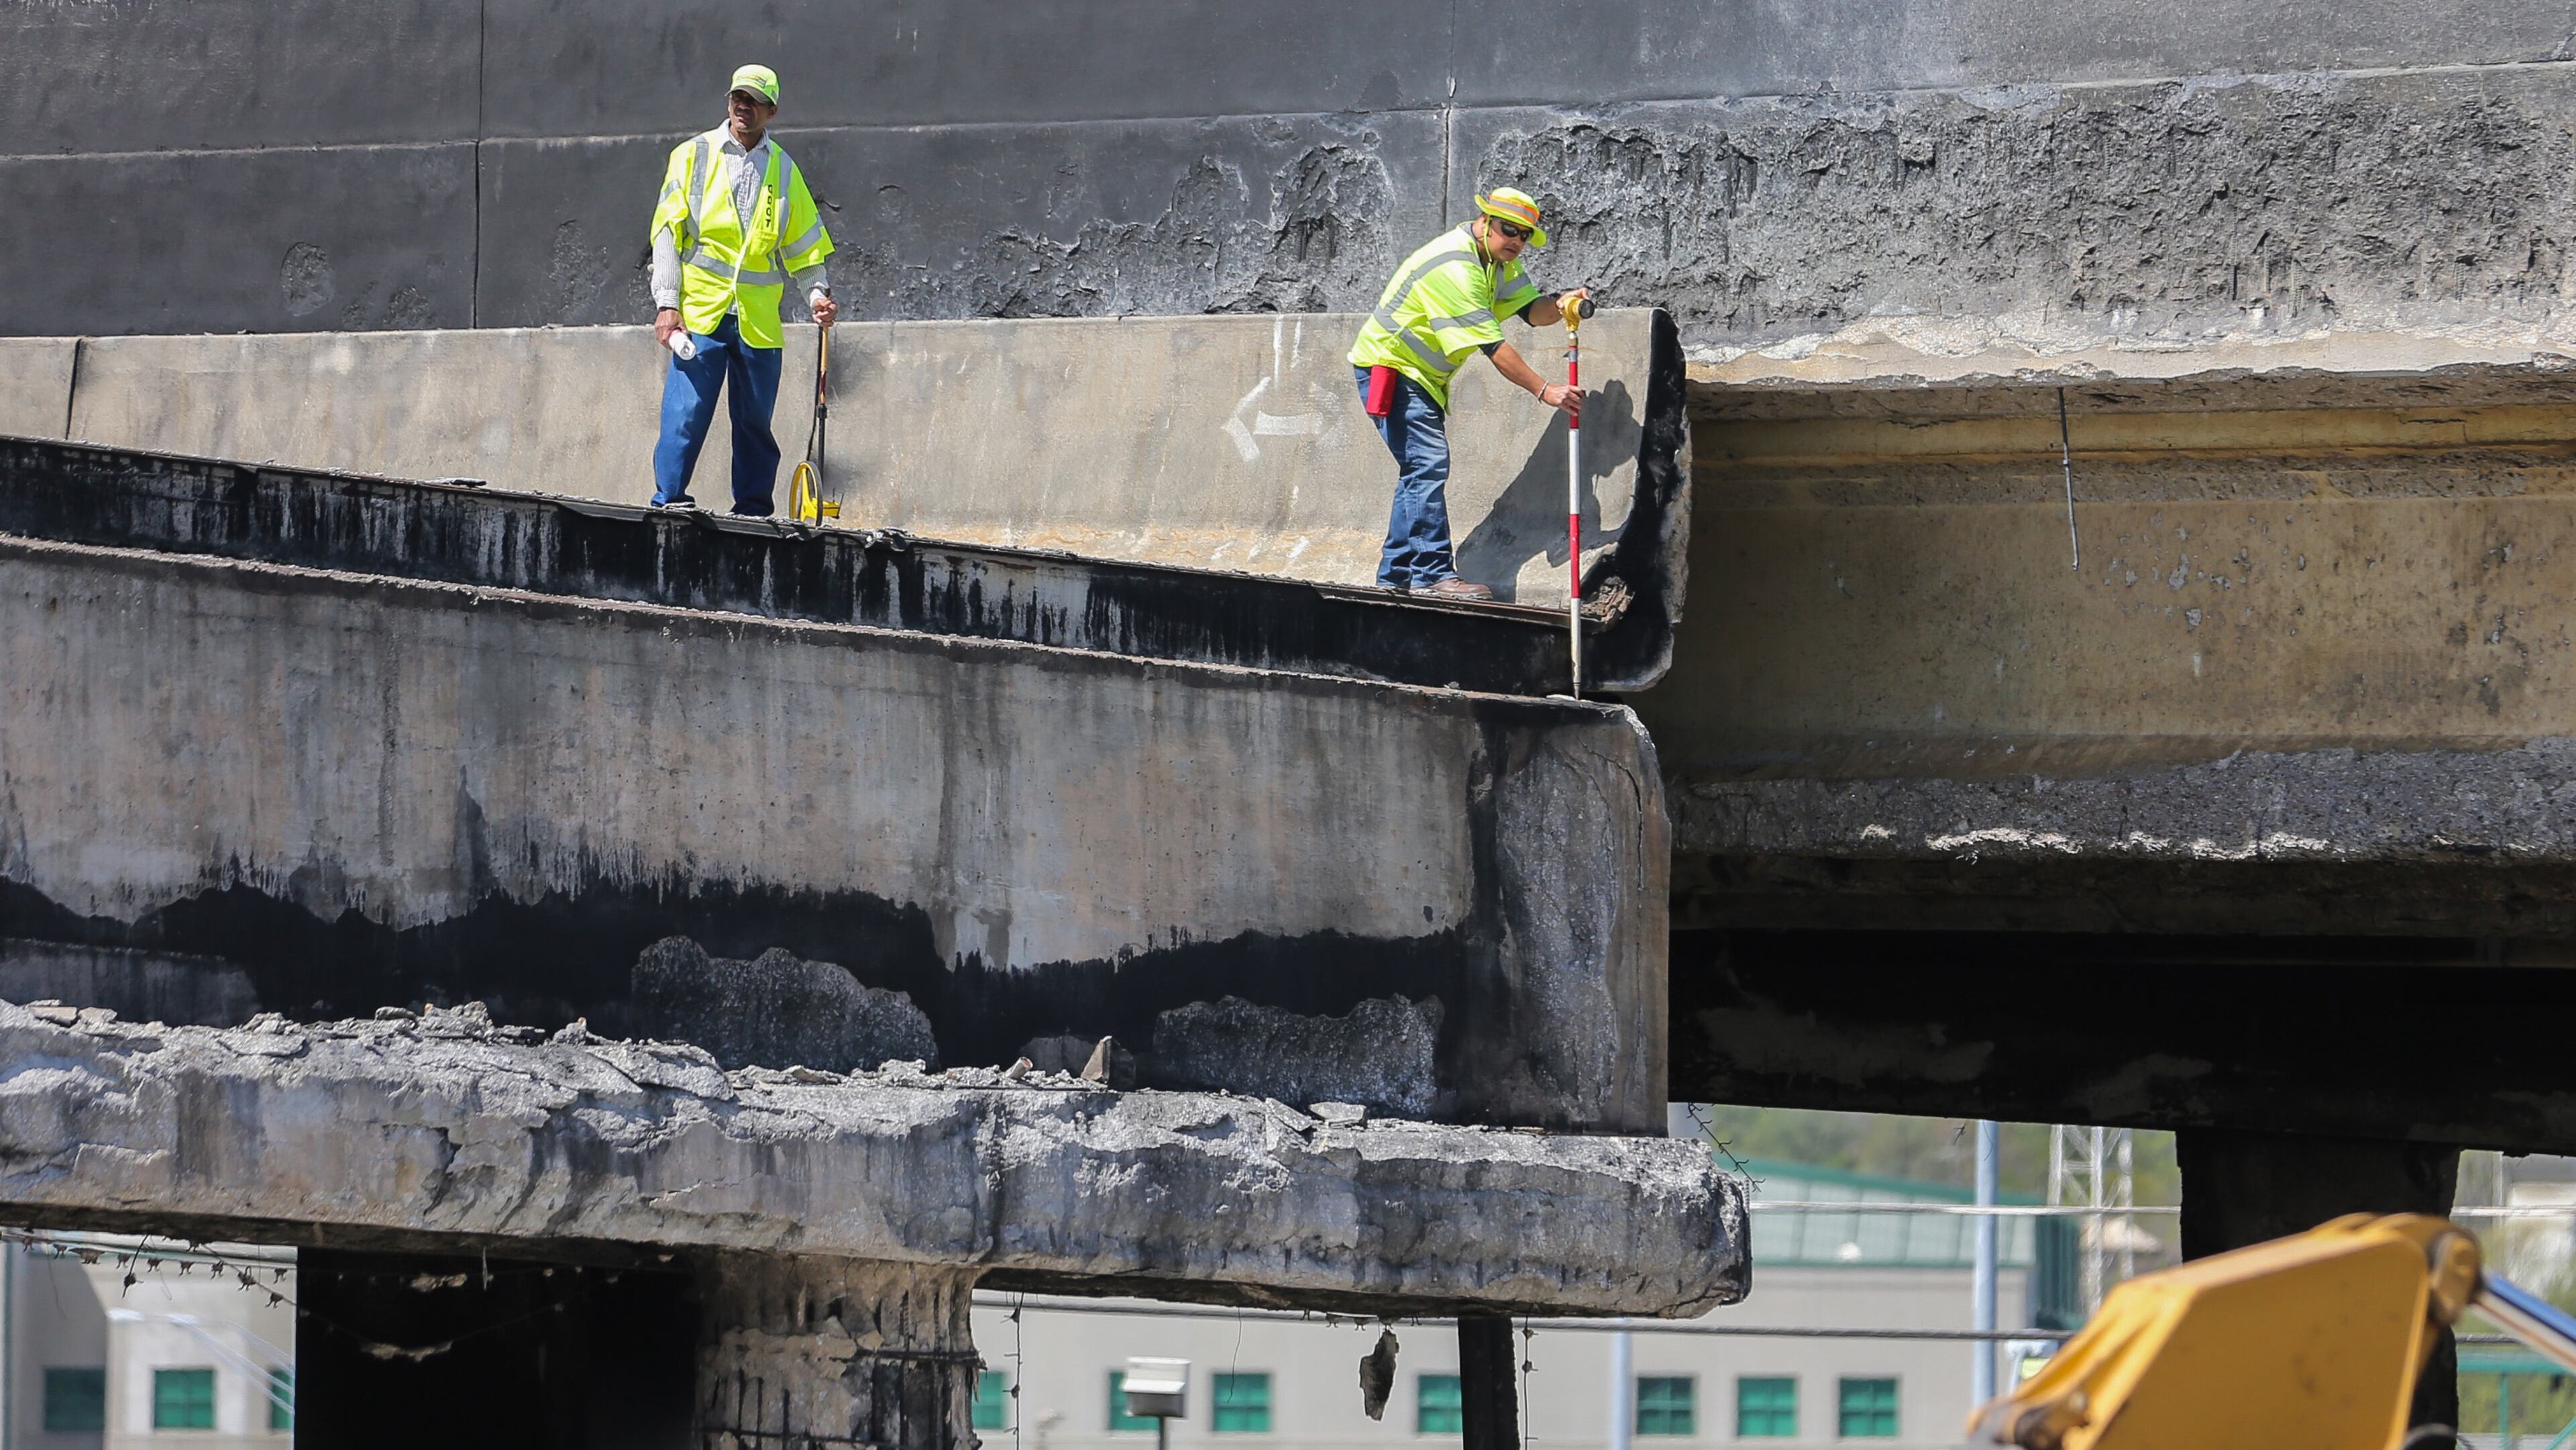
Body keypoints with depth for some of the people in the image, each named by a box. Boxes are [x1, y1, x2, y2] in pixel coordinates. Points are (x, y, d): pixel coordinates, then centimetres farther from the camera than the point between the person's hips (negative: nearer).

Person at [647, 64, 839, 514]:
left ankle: (754, 508, 11)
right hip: (700, 310, -3)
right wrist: (666, 304, -6)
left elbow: (803, 244, 18)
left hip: (759, 320, 3)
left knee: (755, 422, 5)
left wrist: (817, 294, 1)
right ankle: (670, 502, -8)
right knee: (686, 414, -11)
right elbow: (667, 234, 3)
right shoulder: (693, 156, 6)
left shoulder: (784, 170, 14)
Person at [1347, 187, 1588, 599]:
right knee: (1429, 466, -18)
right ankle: (1433, 574, -22)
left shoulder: (1497, 259, 4)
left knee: (1421, 470, 11)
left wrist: (1559, 305, -25)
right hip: (1389, 367, -10)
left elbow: (1530, 309, -2)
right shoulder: (1454, 268, -27)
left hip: (1422, 377, 10)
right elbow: (1493, 346, -29)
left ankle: (1395, 576, 15)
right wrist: (1544, 391, -30)